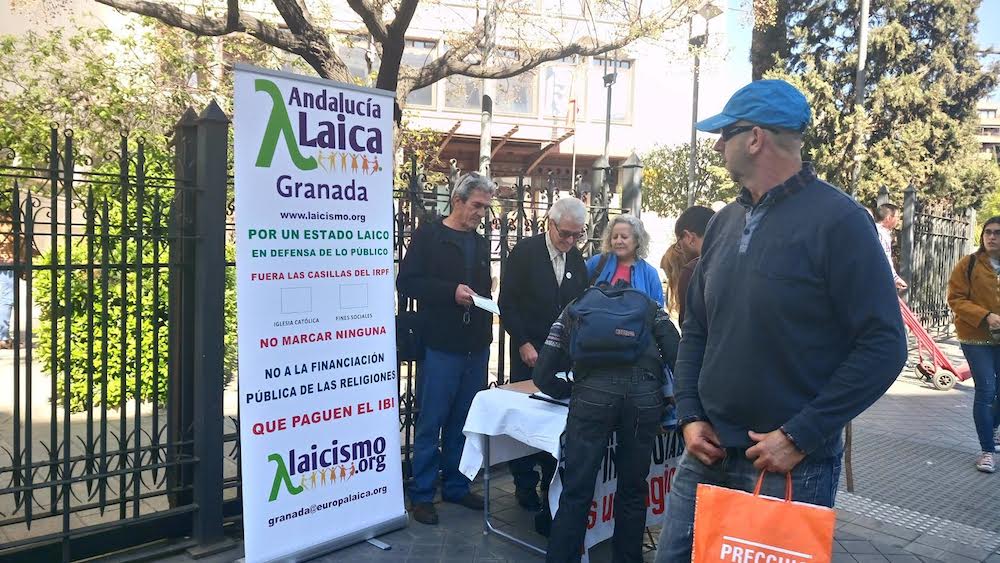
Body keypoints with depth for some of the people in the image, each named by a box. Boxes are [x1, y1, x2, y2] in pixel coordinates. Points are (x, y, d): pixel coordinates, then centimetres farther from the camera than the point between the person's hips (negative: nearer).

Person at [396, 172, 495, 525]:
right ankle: (422, 494, 13)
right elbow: (406, 282, -8)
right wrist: (451, 291, -18)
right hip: (442, 346, -6)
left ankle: (456, 486, 25)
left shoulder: (481, 244, 15)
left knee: (463, 422, 12)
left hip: (476, 347, 6)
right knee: (431, 422, 1)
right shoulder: (428, 237, -3)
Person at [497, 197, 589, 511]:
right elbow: (507, 303, -9)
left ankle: (553, 483, 17)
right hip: (529, 351, -4)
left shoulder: (577, 259, 7)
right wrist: (523, 343, -13)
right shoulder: (525, 252, -7)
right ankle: (525, 486, 18)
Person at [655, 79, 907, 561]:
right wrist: (690, 416, 0)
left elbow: (884, 345, -14)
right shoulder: (724, 222, 6)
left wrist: (800, 437, -17)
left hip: (791, 464, -6)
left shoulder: (838, 220, -12)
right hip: (707, 453, 6)